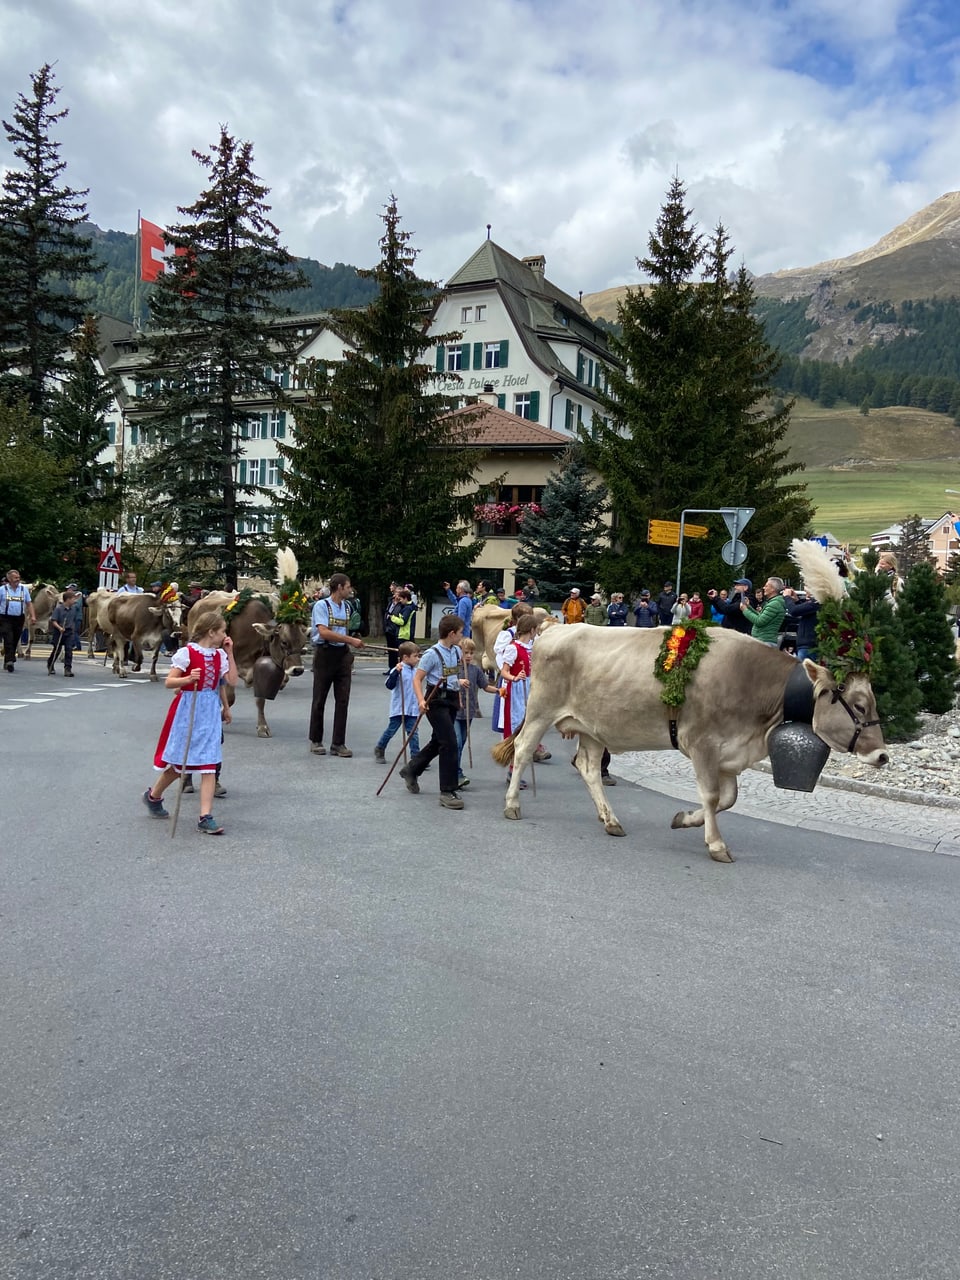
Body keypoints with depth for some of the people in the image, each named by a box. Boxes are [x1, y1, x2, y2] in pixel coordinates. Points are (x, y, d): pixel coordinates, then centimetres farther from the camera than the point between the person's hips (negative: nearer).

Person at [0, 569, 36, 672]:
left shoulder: (24, 588, 7)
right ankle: (9, 661, -23)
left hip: (19, 618, 3)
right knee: (8, 640, -15)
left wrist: (33, 616, -1)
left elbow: (29, 603, 9)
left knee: (15, 641, 8)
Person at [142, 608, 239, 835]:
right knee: (179, 762, 9)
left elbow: (232, 680, -2)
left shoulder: (220, 655, 6)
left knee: (209, 765, -4)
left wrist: (229, 652, -2)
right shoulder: (187, 653, -11)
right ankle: (153, 795, 37)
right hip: (187, 711, -4)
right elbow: (169, 682, -11)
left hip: (210, 713, 5)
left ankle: (205, 817, -4)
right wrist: (188, 679, -30)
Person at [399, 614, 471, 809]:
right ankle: (447, 792, -7)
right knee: (450, 743, -13)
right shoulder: (433, 654, -14)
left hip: (451, 699, 8)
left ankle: (411, 770, 40)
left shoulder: (456, 651, 8)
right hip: (436, 701, -8)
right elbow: (417, 678, -14)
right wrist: (421, 700, -25)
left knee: (438, 742, 19)